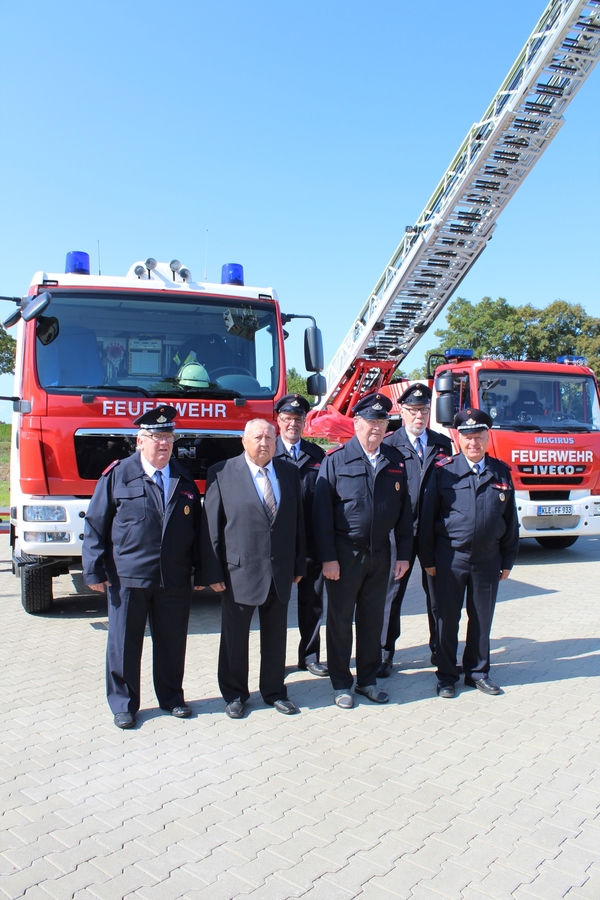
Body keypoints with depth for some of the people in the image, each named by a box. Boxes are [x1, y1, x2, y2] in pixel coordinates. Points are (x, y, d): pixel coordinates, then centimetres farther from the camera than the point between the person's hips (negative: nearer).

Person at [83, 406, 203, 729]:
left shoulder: (184, 480, 9)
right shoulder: (117, 475, -1)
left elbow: (197, 529, 10)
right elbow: (95, 525, -2)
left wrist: (200, 572, 7)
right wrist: (94, 570, -7)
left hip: (175, 580, 3)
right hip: (127, 578, -3)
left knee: (172, 643, 13)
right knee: (124, 643, 8)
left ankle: (172, 697, 31)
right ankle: (123, 704, 24)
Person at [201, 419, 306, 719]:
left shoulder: (289, 473, 5)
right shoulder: (221, 473, -6)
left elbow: (297, 521, 8)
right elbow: (210, 526, -7)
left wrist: (299, 565, 7)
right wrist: (213, 572, -9)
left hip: (280, 571, 3)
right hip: (239, 571, -3)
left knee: (275, 636, 15)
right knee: (235, 636, 12)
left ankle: (274, 691, 33)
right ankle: (234, 694, 31)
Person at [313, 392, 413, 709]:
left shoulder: (395, 461, 4)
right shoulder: (336, 460, -7)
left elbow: (404, 510, 7)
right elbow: (322, 512, -9)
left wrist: (403, 554, 3)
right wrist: (328, 557, -13)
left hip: (380, 553, 4)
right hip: (345, 554, -3)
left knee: (372, 619, 14)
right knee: (340, 620, 7)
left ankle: (368, 680, 29)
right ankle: (341, 684, 22)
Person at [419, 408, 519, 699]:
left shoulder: (502, 472, 4)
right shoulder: (443, 471, -4)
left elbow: (510, 520, 8)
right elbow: (427, 517, -3)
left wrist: (508, 560, 7)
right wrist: (427, 559, -4)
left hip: (487, 559, 3)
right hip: (449, 558, -2)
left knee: (482, 618, 13)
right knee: (446, 617, 7)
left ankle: (478, 671, 30)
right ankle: (446, 675, 22)